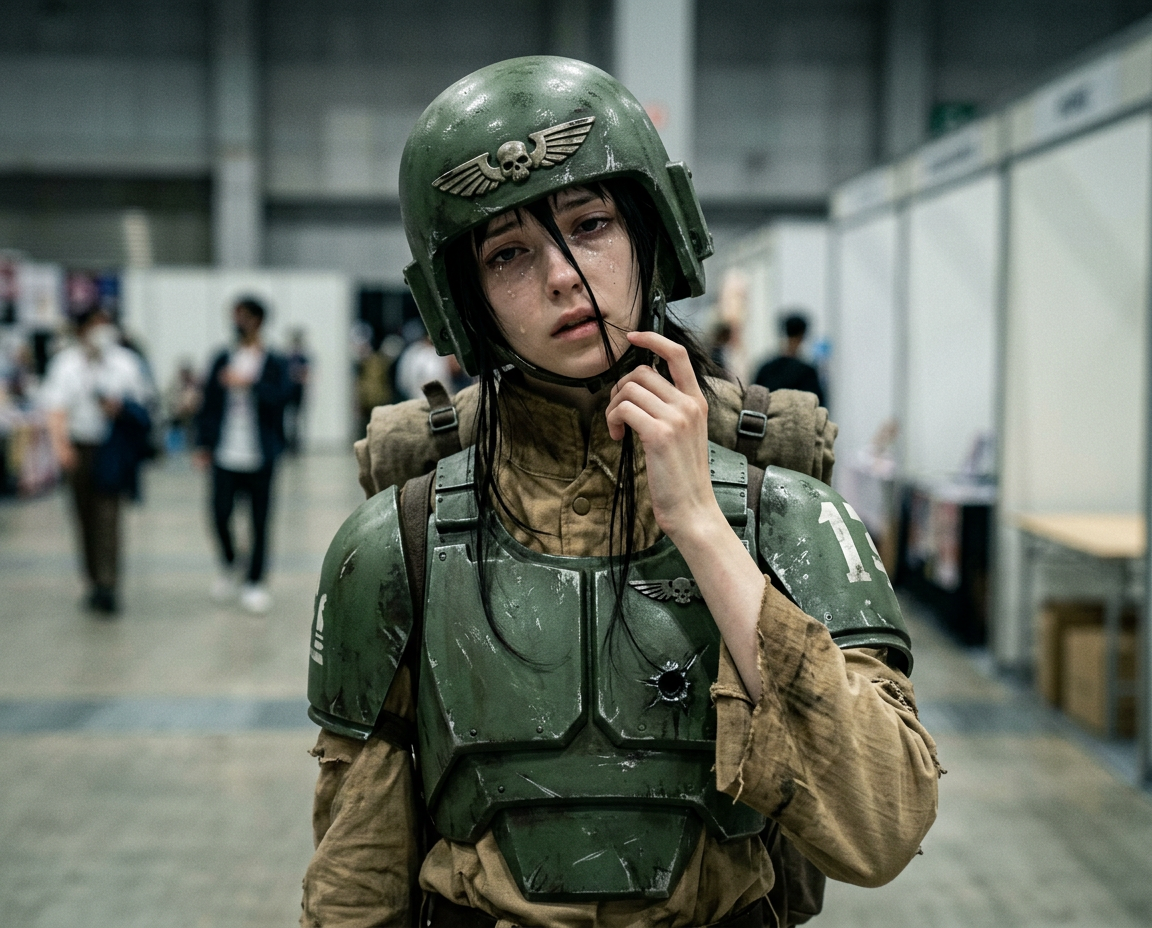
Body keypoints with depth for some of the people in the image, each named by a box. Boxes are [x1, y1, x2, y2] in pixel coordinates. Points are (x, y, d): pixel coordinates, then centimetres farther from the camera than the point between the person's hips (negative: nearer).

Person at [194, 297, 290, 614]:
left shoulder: (274, 363, 1)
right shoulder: (223, 360, 9)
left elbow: (280, 395, -14)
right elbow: (209, 403, 9)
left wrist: (249, 384, -22)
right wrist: (203, 443, 4)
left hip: (260, 454, -2)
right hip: (225, 454, 2)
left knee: (259, 520, 3)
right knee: (220, 514, -3)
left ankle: (254, 582, 14)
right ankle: (228, 567, 23)